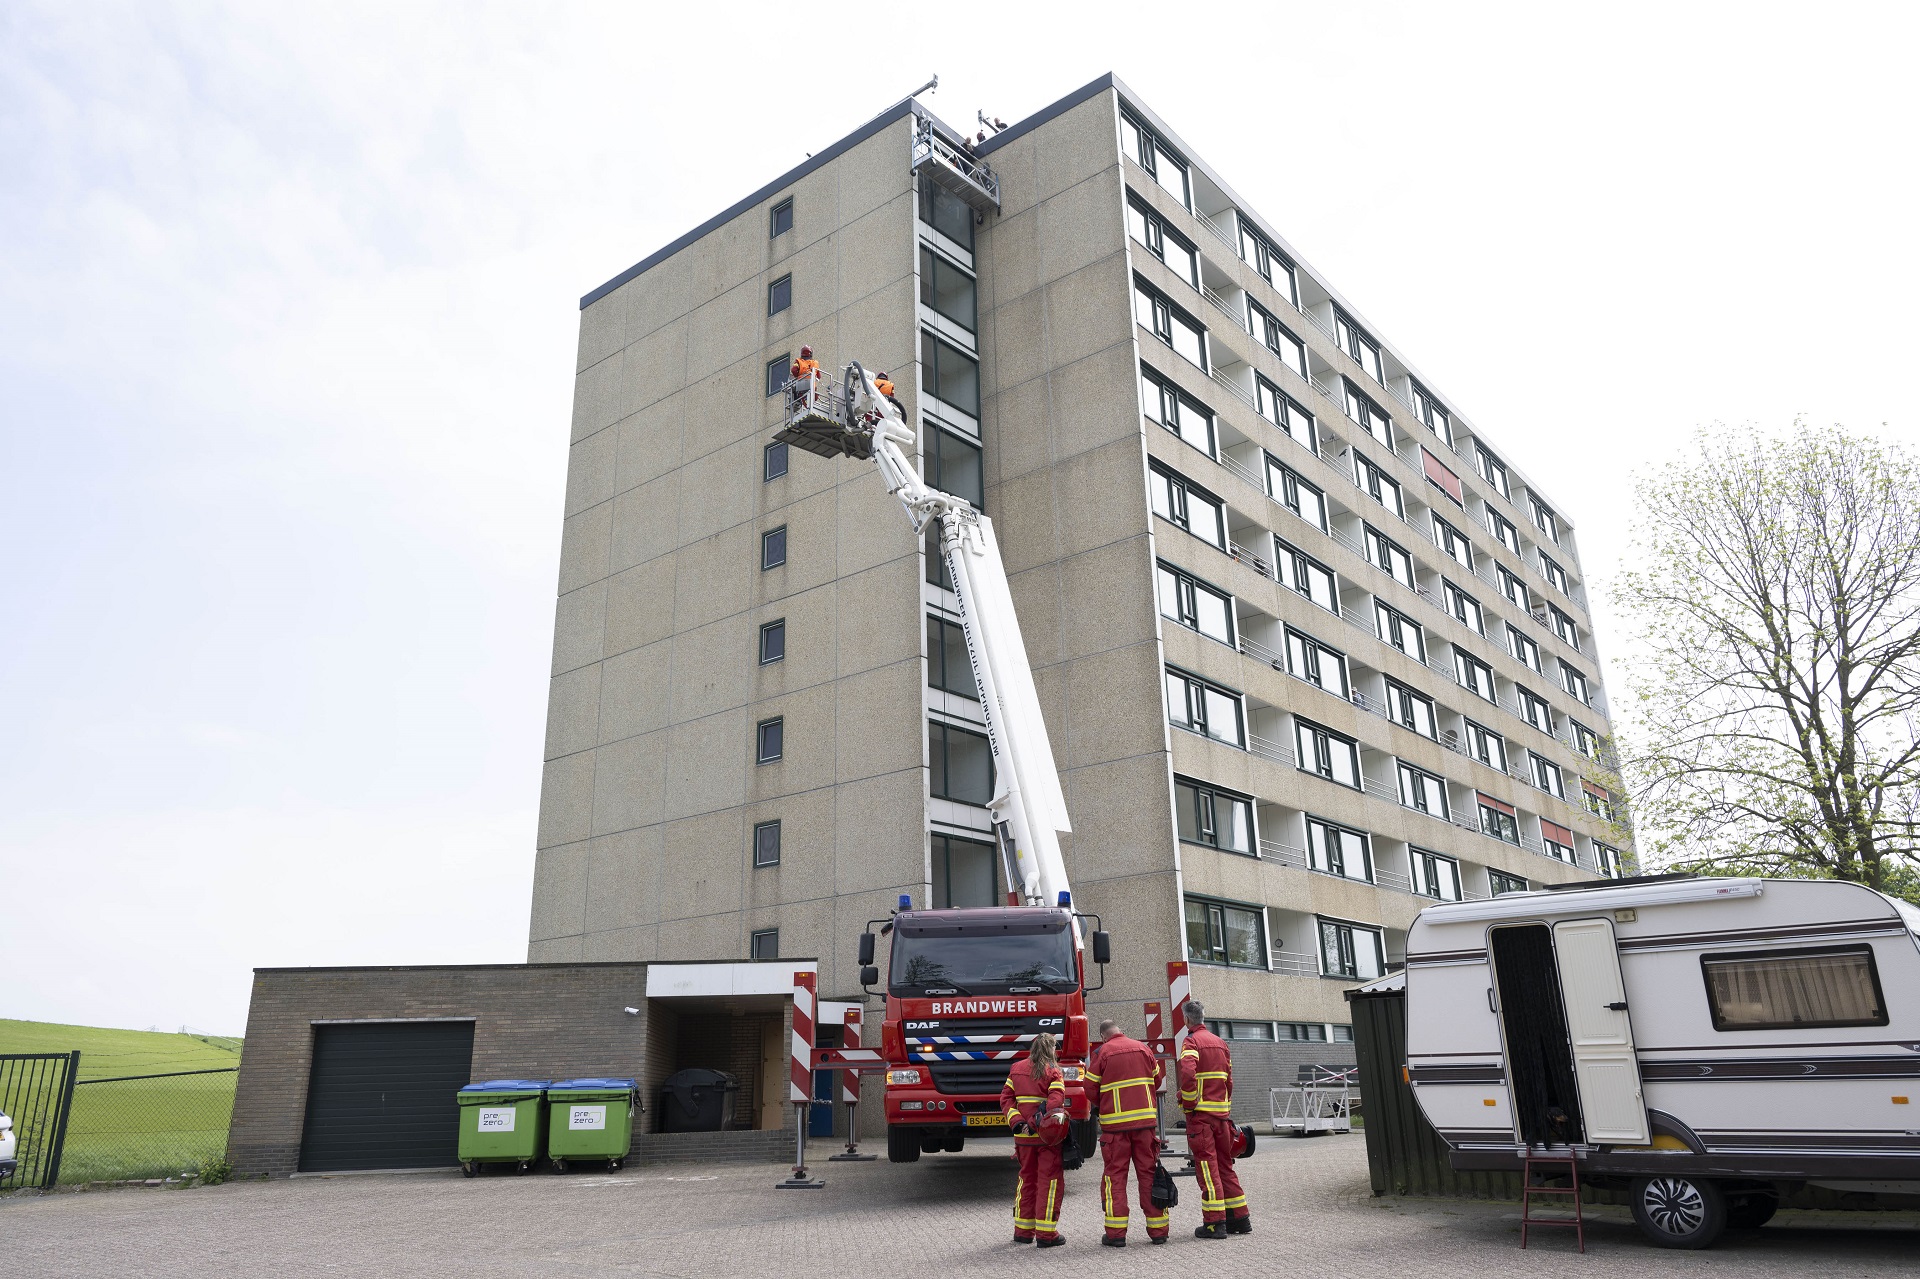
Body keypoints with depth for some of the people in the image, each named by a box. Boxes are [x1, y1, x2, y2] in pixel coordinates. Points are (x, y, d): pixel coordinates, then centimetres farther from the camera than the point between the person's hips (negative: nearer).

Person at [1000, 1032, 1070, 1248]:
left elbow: (1006, 1098, 4)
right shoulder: (1052, 1071, -7)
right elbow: (1056, 1100, -20)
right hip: (1047, 1136, -5)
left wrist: (1016, 1122, -4)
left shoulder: (1017, 1069, 8)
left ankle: (1023, 1230, 21)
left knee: (1027, 1179, 16)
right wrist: (1037, 1123, -19)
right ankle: (1046, 1233, 1)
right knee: (1049, 1180, 2)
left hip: (1023, 1136, 5)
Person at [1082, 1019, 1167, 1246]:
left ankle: (1116, 1233, 1)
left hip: (1115, 1123, -3)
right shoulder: (1143, 1048, 7)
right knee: (1149, 1172, 9)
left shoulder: (1102, 1053, -4)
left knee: (1115, 1175, 4)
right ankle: (1158, 1230, 11)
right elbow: (1156, 1081, 15)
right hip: (1145, 1120, 3)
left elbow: (1090, 1088, -1)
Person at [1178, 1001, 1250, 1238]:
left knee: (1207, 1166, -4)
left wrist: (1188, 1103, -13)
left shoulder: (1192, 1041, -9)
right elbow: (1228, 1079, 15)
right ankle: (1239, 1219, 18)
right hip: (1222, 1112, 7)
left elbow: (1188, 1074, -24)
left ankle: (1214, 1223, -4)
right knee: (1225, 1164, 15)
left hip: (1201, 1113, -7)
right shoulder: (1220, 1042, 15)